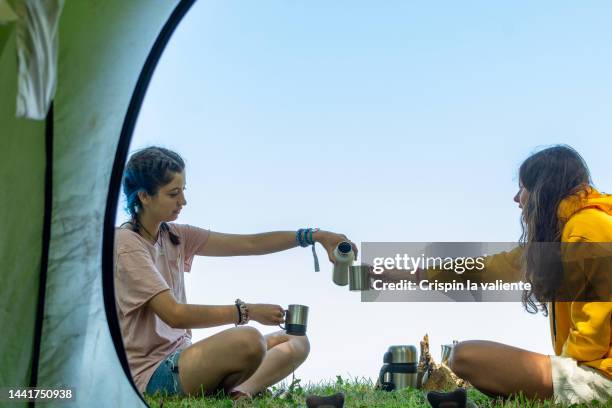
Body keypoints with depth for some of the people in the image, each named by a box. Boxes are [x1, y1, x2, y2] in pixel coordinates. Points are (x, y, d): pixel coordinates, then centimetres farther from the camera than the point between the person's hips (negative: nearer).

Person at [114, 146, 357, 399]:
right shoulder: (125, 243, -12)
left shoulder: (175, 236, 10)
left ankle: (242, 390, -22)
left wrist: (315, 236, -7)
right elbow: (174, 314, -22)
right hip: (150, 373, -9)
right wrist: (247, 311, -22)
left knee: (296, 342, 1)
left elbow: (249, 243, 3)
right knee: (248, 340, -35)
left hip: (180, 355, 9)